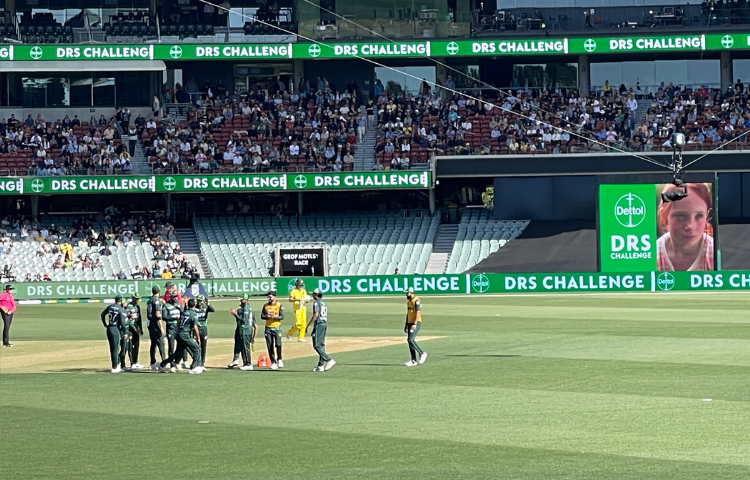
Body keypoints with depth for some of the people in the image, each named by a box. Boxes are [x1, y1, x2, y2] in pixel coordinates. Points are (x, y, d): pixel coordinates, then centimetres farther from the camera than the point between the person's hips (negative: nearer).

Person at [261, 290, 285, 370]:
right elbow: (262, 316, 7)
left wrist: (274, 317, -22)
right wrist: (267, 316, -14)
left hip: (276, 327, -3)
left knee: (278, 344, -11)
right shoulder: (265, 305, 9)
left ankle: (279, 359, 10)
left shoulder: (279, 305, -1)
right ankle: (273, 362, 6)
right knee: (270, 346, 0)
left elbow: (282, 317, -7)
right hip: (268, 328, 3)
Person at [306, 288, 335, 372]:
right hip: (325, 324, 10)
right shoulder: (323, 303, 19)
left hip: (319, 324, -10)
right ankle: (321, 365, 10)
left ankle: (329, 360, -20)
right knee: (321, 345, 11)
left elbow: (316, 315, -19)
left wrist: (309, 325, -18)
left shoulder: (316, 302, -9)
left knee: (316, 345, -10)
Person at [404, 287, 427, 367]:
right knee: (409, 341, 7)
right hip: (410, 323, 9)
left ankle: (422, 354, -4)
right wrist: (406, 325, 21)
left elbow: (418, 312, -20)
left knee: (411, 340, -18)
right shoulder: (408, 301, 16)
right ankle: (414, 360, 10)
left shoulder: (416, 301, -13)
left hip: (416, 323, -9)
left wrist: (415, 324, -27)